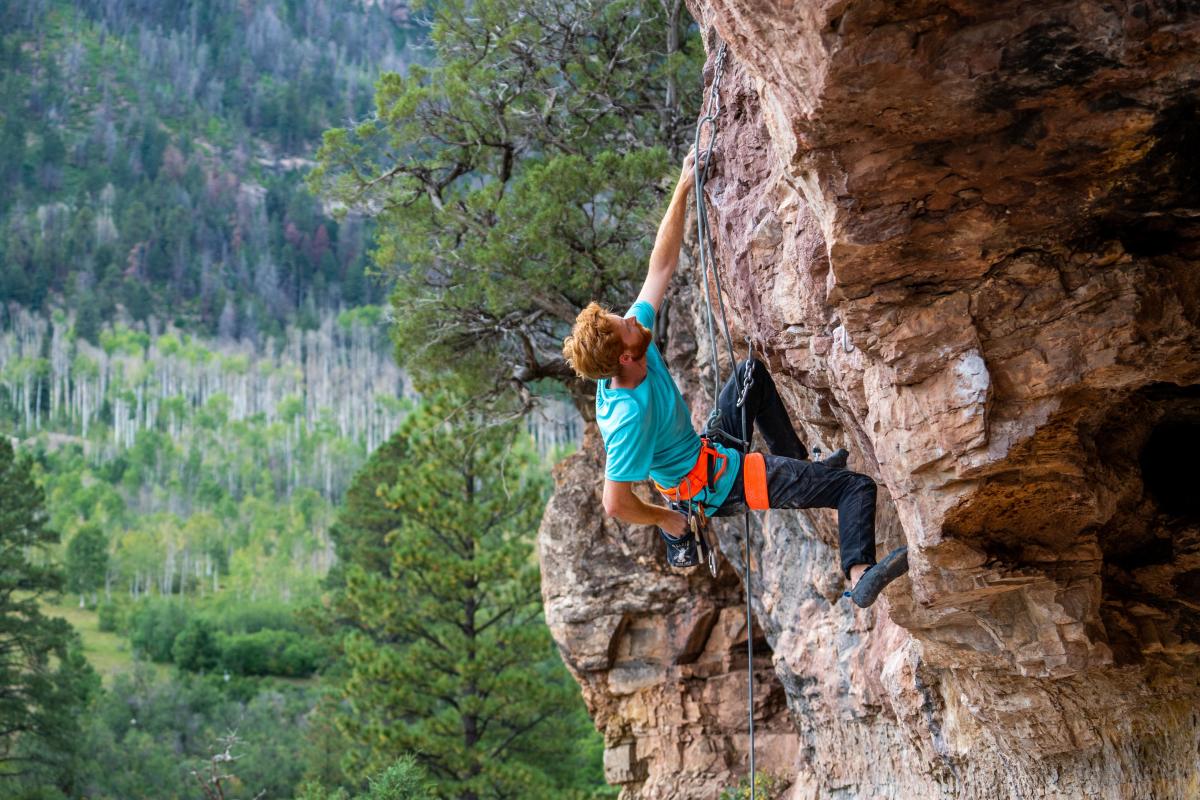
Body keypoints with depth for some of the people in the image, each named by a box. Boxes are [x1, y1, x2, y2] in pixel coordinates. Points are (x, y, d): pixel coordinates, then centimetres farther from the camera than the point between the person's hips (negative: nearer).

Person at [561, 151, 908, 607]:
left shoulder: (631, 342, -15)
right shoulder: (630, 415, -38)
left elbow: (662, 267, -9)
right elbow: (616, 504, -35)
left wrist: (683, 188, -16)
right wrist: (665, 518, -15)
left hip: (707, 450, 9)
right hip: (719, 485, -9)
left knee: (753, 372, 30)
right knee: (857, 488, -13)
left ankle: (797, 464, 34)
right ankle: (860, 577, -29)